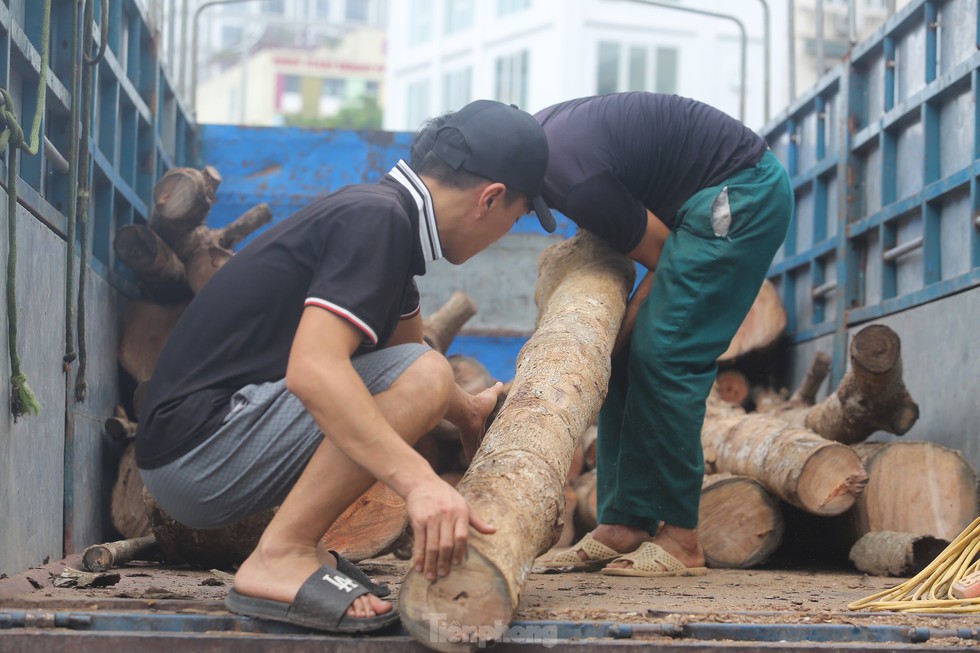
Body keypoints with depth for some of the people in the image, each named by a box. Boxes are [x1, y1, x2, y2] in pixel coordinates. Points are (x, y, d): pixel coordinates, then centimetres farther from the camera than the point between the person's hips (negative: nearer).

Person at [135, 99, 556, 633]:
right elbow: (312, 369, -31)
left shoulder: (383, 211, 14)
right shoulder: (375, 218, -16)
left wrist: (466, 410, 47)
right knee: (420, 378, -19)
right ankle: (279, 558, -17)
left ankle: (289, 545, 7)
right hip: (196, 444, -10)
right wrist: (420, 481, -38)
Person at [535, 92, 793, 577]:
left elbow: (663, 257, -14)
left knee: (663, 355, -14)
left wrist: (613, 338, -8)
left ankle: (680, 539, -9)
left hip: (743, 196, -10)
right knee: (628, 358, 4)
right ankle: (624, 525, 5)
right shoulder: (535, 133, 2)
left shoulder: (573, 179, -27)